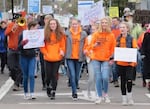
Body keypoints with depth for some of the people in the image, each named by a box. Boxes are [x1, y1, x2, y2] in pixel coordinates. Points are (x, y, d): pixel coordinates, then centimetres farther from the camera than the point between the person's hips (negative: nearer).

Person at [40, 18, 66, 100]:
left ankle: (53, 93, 2)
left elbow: (63, 45, 4)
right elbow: (42, 46, 2)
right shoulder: (45, 34, 1)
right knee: (48, 75, 6)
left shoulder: (61, 34, 3)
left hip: (57, 58, 0)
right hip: (47, 59, 0)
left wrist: (62, 52, -11)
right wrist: (46, 54, -8)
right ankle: (48, 87, 33)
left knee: (54, 75, -1)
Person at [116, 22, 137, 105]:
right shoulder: (118, 39, 8)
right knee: (123, 81, 7)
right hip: (120, 63, 4)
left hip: (129, 63, -4)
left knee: (129, 80, -14)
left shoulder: (132, 39, -3)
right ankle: (124, 98, 16)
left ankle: (130, 97, 6)